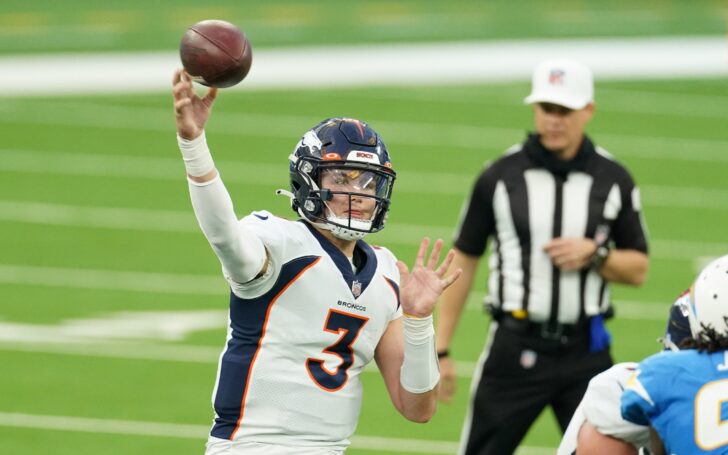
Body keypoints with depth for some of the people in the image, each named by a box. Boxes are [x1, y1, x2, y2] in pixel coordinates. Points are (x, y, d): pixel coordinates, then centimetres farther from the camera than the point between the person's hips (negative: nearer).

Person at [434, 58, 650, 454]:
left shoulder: (613, 180, 4)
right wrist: (440, 351, 2)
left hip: (585, 350, 1)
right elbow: (463, 261, 5)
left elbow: (637, 270, 10)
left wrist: (594, 254, -12)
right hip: (515, 347, -1)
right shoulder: (501, 177, 0)